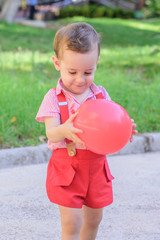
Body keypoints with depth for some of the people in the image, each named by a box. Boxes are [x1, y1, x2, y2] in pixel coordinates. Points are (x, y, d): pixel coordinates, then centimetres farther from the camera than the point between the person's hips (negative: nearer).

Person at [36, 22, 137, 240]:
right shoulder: (54, 98, -11)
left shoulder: (100, 95, 0)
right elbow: (51, 133, -23)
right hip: (66, 168, -4)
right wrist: (64, 130, -47)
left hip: (96, 166, 4)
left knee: (94, 218, 17)